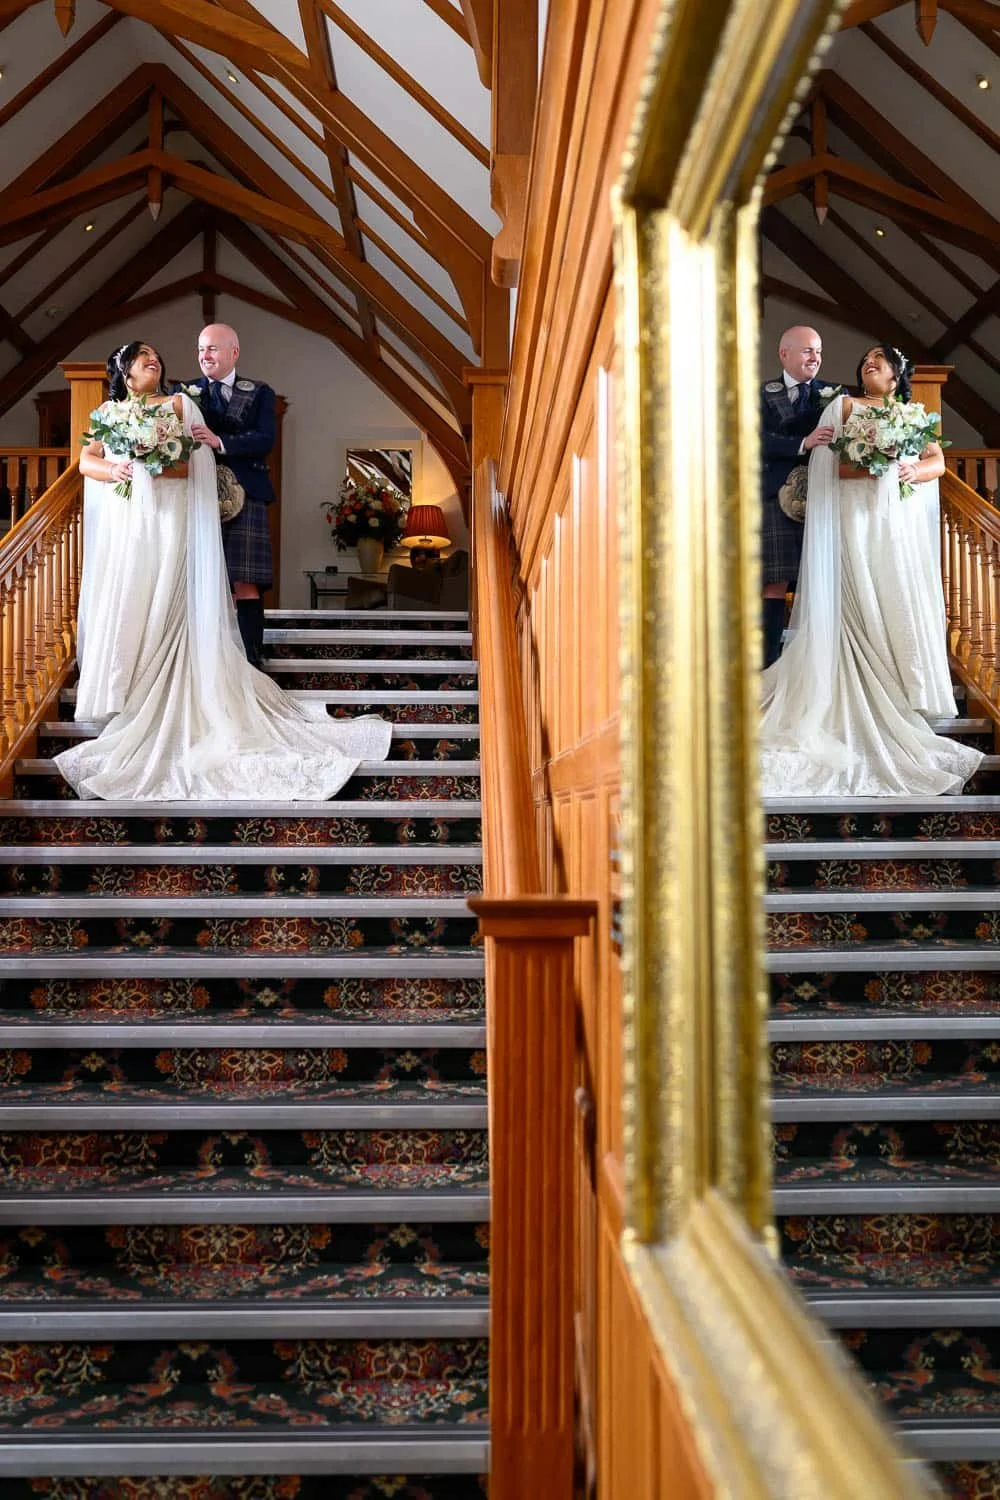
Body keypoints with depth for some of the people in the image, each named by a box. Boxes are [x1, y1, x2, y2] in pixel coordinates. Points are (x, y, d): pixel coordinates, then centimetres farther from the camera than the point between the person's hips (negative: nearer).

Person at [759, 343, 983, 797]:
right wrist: (870, 467, -18)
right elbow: (826, 462, -2)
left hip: (902, 524, 3)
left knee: (902, 604, -1)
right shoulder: (845, 406, 12)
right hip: (858, 517, -3)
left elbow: (938, 461, 9)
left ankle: (904, 692, 4)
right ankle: (870, 703, -8)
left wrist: (911, 471, -13)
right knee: (863, 605, -9)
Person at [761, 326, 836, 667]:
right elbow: (761, 440, -8)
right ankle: (768, 667, -1)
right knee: (775, 584, -4)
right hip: (778, 498, -2)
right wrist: (803, 443, -22)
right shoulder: (763, 394, 8)